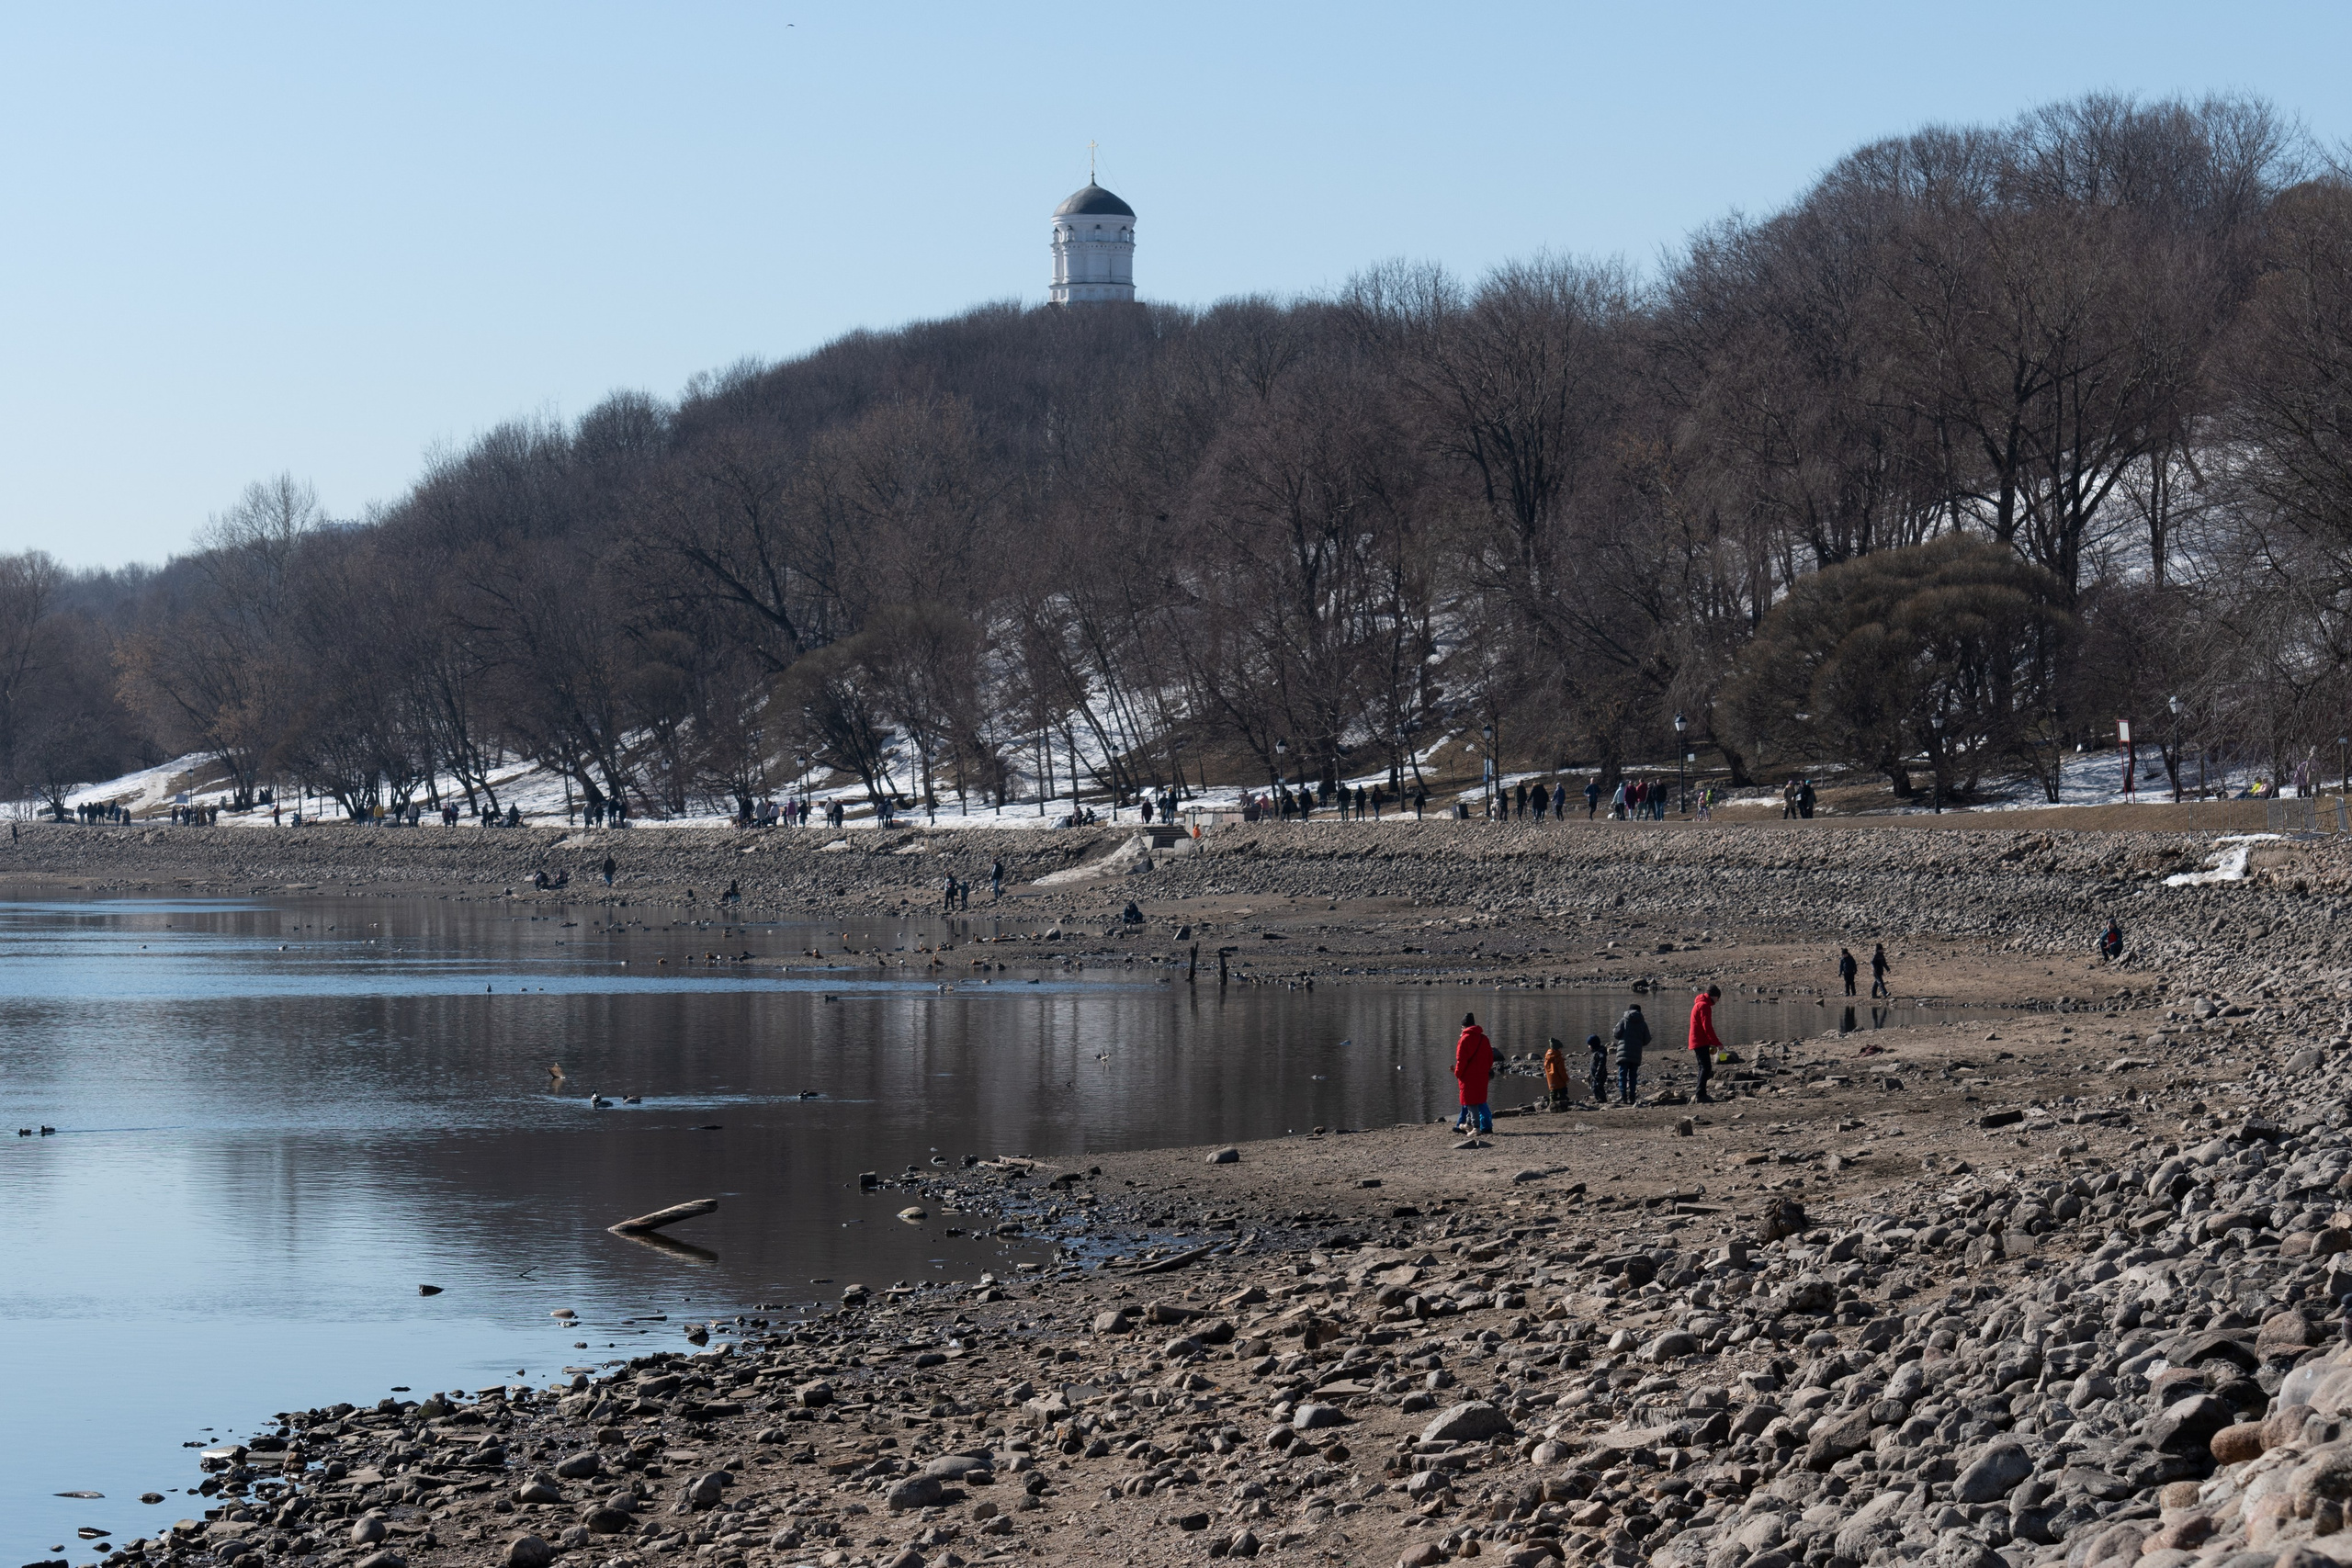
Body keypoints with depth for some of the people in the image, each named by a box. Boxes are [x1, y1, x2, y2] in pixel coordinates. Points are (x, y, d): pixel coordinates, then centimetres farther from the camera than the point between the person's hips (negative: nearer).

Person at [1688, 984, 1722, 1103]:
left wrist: (1711, 1043, 25)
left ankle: (1701, 1095, 16)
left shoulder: (1699, 1004, 20)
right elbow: (1707, 1028, -20)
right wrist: (1717, 1043, -18)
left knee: (1704, 1068, 14)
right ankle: (1700, 1095, -21)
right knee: (1706, 1067, -15)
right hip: (1701, 1043, -11)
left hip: (1697, 1042, 11)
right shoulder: (1704, 1006, -13)